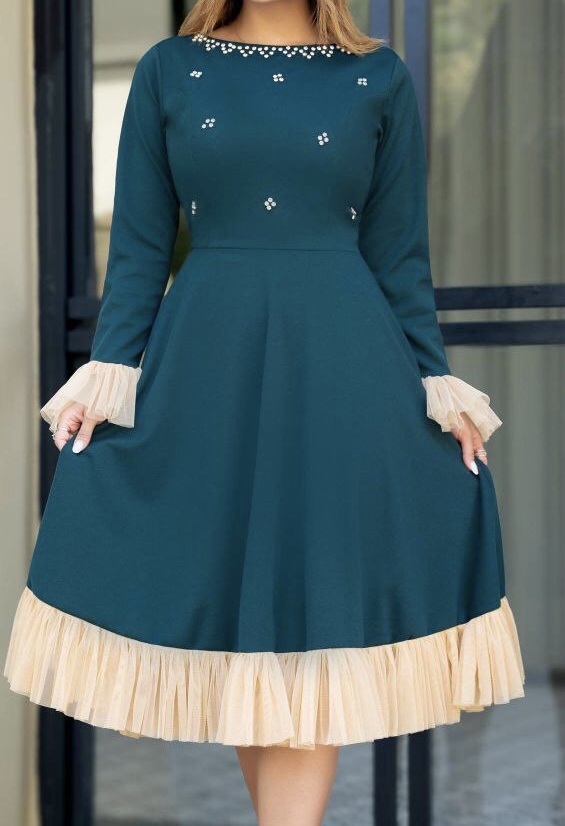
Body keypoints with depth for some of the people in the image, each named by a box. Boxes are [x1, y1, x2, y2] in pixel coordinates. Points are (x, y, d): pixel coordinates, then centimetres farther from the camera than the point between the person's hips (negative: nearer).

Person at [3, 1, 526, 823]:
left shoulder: (380, 77, 5)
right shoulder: (168, 70, 6)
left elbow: (401, 255, 6)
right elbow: (138, 247, 5)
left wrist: (438, 387, 2)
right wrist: (109, 374, -3)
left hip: (341, 364, -1)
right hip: (204, 360, 1)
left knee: (315, 596, -3)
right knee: (227, 601, 7)